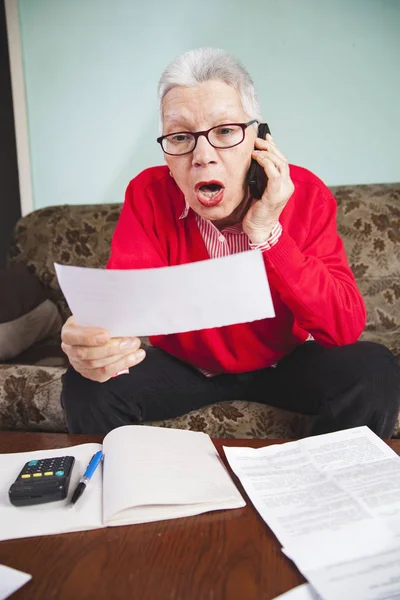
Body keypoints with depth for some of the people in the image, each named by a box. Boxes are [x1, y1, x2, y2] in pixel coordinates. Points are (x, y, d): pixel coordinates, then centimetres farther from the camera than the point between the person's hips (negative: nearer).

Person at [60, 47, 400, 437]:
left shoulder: (306, 195, -17)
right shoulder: (148, 195, -16)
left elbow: (347, 328, -24)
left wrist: (266, 232, -32)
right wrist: (92, 344, -49)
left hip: (284, 362, 1)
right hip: (184, 364, 0)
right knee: (88, 390, -23)